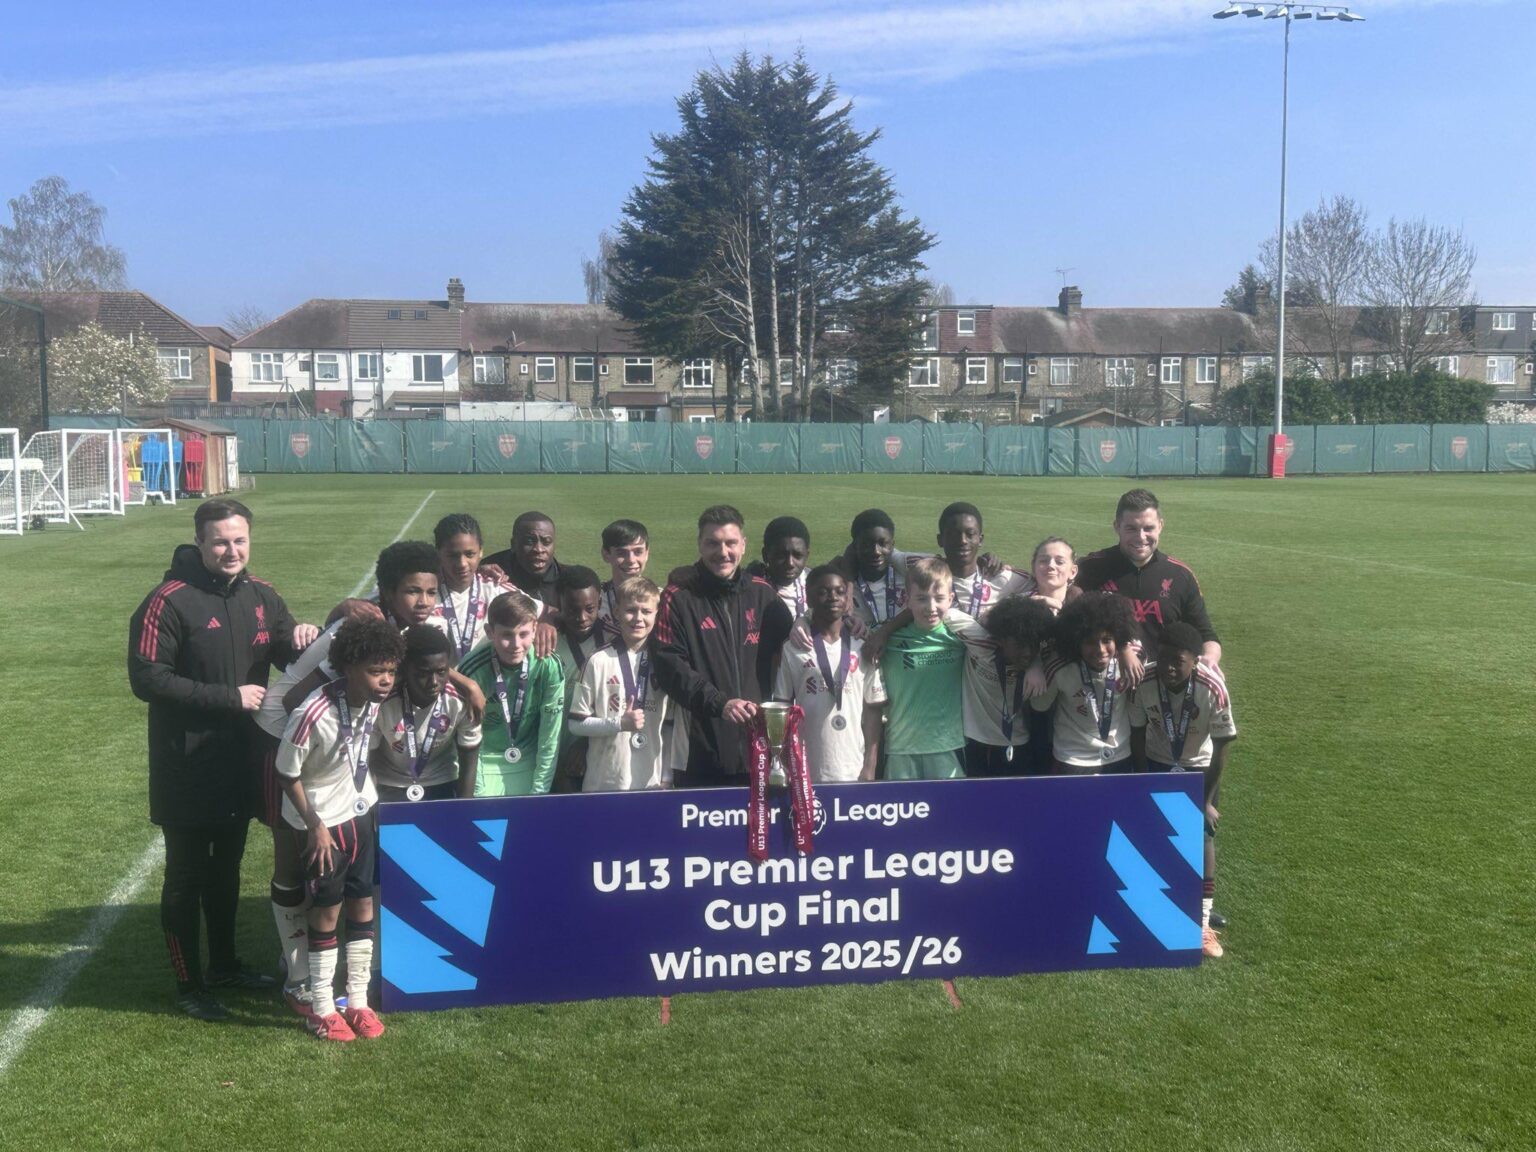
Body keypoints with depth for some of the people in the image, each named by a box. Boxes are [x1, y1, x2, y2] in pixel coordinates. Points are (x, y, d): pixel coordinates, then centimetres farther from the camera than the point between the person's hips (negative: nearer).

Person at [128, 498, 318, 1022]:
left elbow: (289, 657, 13)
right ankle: (188, 983, 20)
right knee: (186, 876, 7)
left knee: (226, 869, 20)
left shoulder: (261, 596, 3)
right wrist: (229, 696, -21)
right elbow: (146, 679, -19)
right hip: (186, 769, -6)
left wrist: (302, 639, -12)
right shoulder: (170, 601, -16)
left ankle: (224, 963, 37)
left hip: (240, 762, 6)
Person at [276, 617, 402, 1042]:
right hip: (323, 820, -5)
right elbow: (288, 775, -16)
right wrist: (315, 826, -13)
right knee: (326, 910, 3)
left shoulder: (376, 701, -11)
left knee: (363, 904, 9)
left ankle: (357, 1000, 22)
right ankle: (321, 1007, 19)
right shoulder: (313, 715, -29)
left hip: (360, 812, 6)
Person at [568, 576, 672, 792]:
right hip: (603, 784, -2)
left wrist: (667, 777, 4)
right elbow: (576, 723, -1)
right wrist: (619, 723, -13)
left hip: (653, 782, 2)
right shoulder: (599, 661, -3)